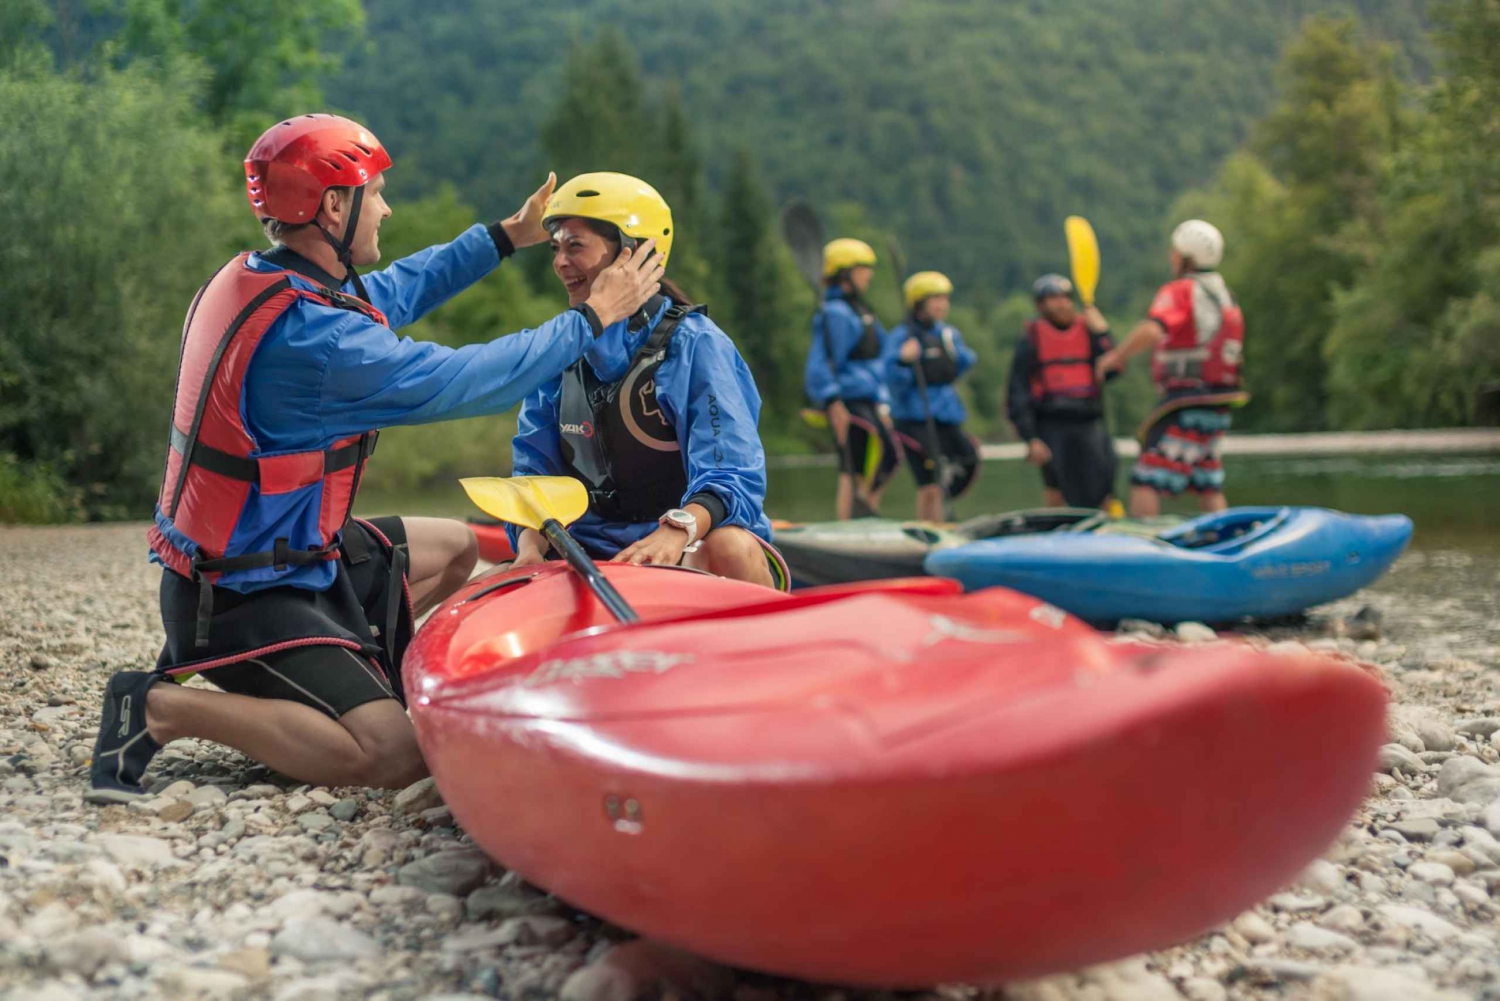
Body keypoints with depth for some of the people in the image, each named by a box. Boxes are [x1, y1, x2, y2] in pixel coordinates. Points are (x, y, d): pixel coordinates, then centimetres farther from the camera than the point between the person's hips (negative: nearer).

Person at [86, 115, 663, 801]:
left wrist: (505, 237, 20)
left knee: (454, 547, 23)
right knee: (392, 756, -22)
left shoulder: (248, 279, 4)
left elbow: (390, 293, 18)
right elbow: (461, 382, -21)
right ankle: (165, 707, -8)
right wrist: (593, 317, -10)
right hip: (242, 600, -10)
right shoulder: (314, 334, -27)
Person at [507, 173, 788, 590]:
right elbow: (535, 470, 7)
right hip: (594, 552, 4)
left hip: (691, 550, -4)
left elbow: (731, 474, -18)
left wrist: (677, 530, -38)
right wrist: (531, 547, -14)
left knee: (730, 548, -37)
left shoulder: (695, 343, -7)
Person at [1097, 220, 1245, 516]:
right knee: (1209, 486, 14)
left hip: (1186, 405, -9)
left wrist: (1118, 355, -14)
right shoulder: (1226, 296, 17)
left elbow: (1151, 331, -26)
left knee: (1146, 481, -8)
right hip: (1217, 409, 9)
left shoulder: (1179, 291, -9)